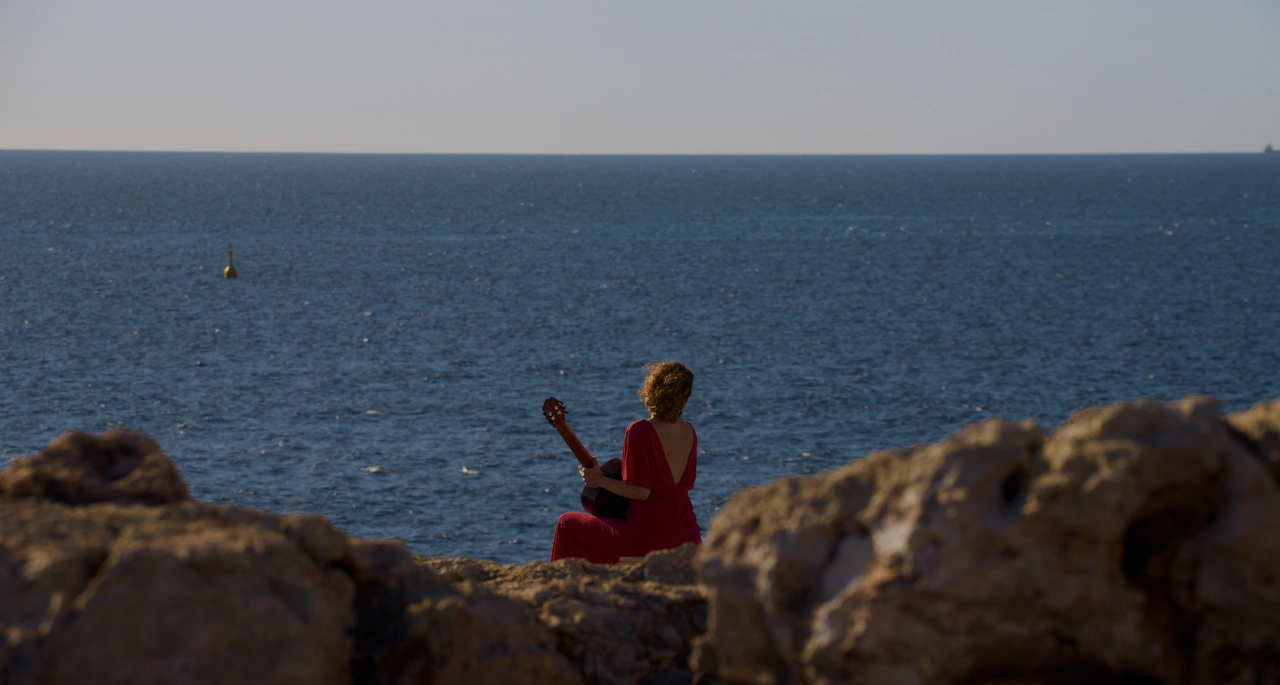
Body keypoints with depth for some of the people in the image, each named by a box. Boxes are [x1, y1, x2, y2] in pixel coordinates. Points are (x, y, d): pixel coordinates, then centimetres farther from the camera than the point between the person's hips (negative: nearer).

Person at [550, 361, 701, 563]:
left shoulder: (639, 431, -16)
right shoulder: (689, 432, 4)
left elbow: (641, 491, -18)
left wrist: (600, 481, -6)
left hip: (649, 535, -6)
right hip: (686, 535, 6)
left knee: (568, 523, 12)